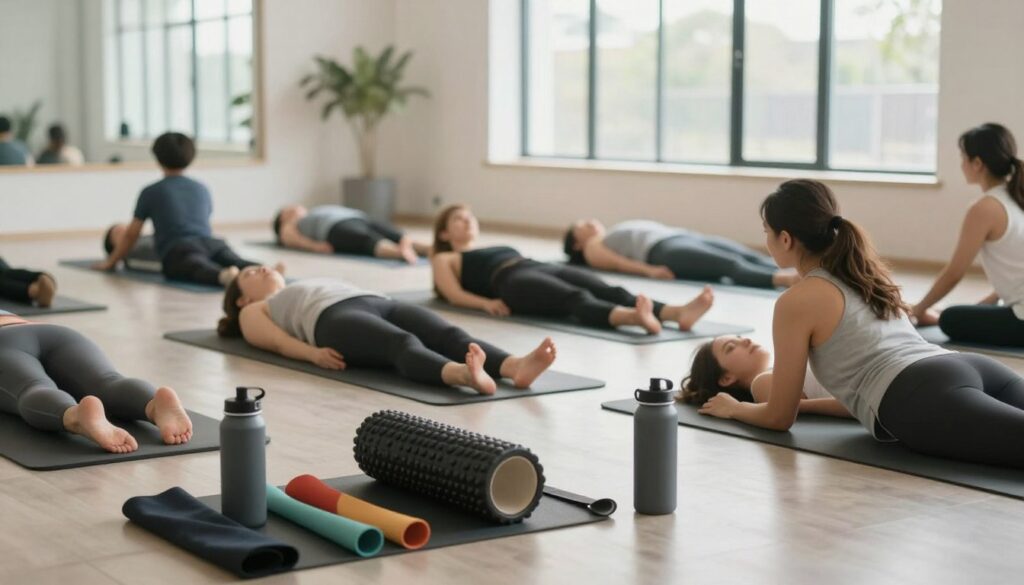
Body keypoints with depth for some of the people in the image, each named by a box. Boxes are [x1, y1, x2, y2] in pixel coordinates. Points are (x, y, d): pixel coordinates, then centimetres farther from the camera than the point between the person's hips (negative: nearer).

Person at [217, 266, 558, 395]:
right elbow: (278, 341, 7)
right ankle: (462, 374, -70)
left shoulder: (314, 286, 46)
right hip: (334, 318, -6)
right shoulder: (254, 312, 29)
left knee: (449, 335, -28)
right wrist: (313, 353, -15)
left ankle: (516, 367, -57)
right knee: (404, 343, -39)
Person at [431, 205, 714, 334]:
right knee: (576, 298, -39)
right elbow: (454, 294, 6)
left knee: (610, 291, -26)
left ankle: (679, 312, -53)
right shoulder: (444, 259, 25)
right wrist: (487, 303, -14)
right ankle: (632, 317, -70)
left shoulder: (499, 248, 42)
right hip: (513, 280, -6)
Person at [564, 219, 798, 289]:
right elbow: (619, 263, 3)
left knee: (753, 258, -23)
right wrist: (649, 270, -19)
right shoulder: (593, 247, 23)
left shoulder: (626, 233, 41)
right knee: (732, 264, -34)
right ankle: (781, 279, -58)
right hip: (662, 250, -7)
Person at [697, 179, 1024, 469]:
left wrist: (733, 408, 34)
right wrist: (801, 398, 49)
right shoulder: (867, 273, 31)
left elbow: (780, 417, 14)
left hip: (927, 399, -8)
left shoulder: (796, 301, 8)